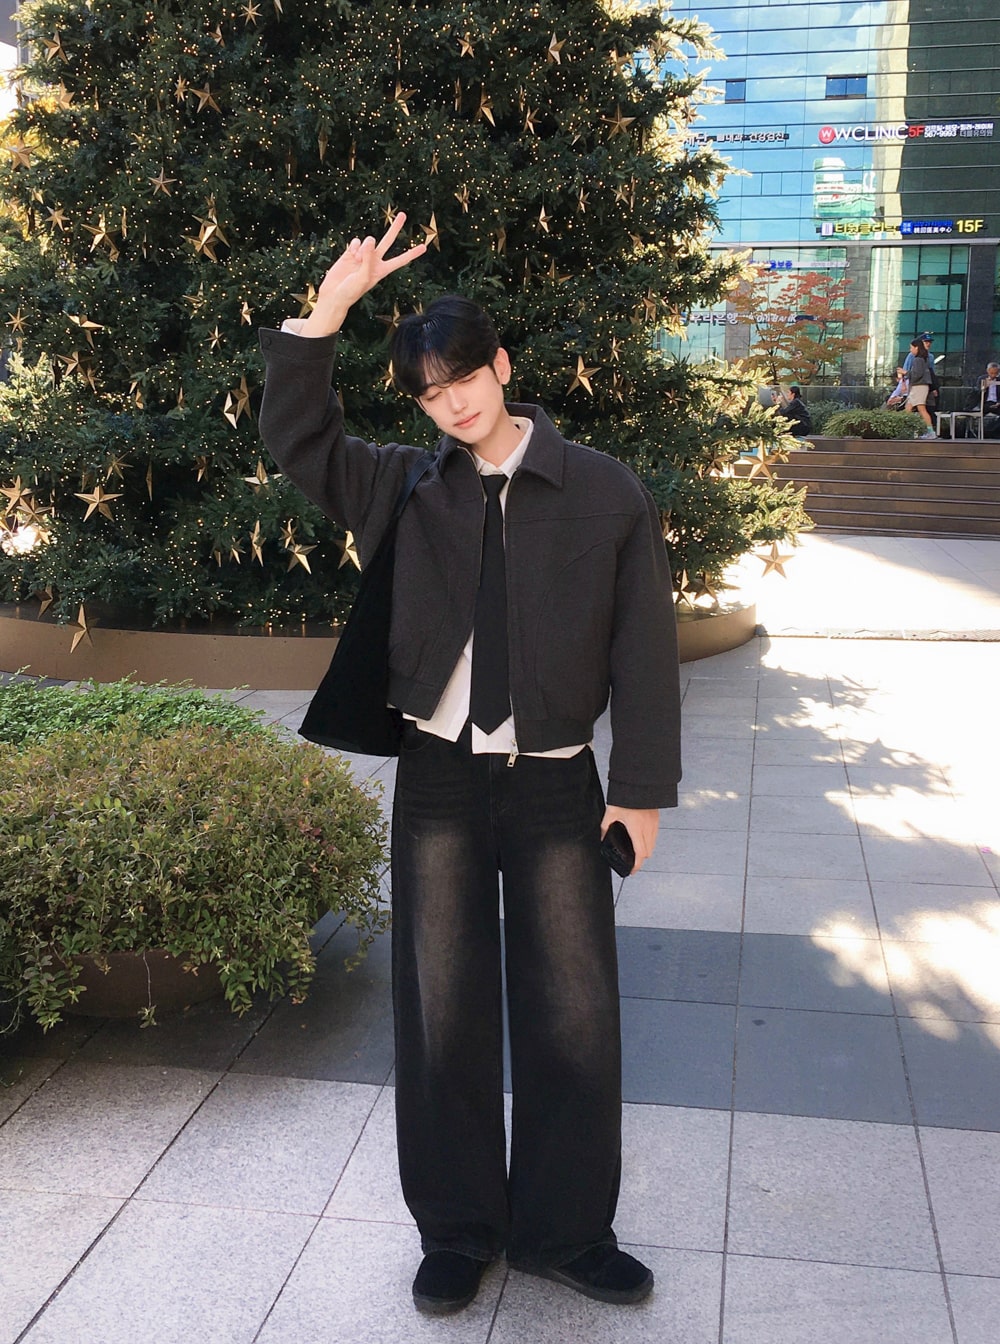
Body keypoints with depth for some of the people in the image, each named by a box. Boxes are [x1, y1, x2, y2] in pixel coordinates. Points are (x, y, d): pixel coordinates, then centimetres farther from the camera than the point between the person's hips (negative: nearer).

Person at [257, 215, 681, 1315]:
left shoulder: (603, 493, -4)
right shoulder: (405, 488, 3)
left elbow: (645, 648, -3)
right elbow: (295, 437, -2)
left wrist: (644, 786, -4)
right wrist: (328, 310, -13)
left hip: (557, 781, -1)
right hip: (437, 776, 2)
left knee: (571, 1011, 6)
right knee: (442, 1009, 10)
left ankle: (563, 1230, 26)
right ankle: (458, 1229, 27)